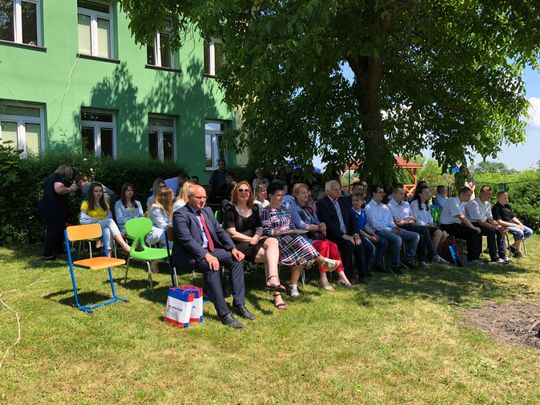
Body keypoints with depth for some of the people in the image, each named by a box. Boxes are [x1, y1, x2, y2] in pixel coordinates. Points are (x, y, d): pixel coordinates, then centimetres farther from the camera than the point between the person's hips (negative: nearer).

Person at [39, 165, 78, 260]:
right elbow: (59, 189, -30)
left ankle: (58, 250, 28)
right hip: (53, 208, -10)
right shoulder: (59, 177, -11)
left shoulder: (52, 177, 20)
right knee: (53, 231, -5)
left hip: (47, 207, 10)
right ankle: (47, 254, -2)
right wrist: (70, 189, -13)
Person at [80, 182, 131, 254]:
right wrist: (97, 221, -16)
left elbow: (109, 216, 11)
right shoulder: (86, 204, 5)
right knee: (109, 221, -33)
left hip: (104, 227, 3)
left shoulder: (104, 203, 20)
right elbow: (83, 220, -6)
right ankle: (125, 246, -47)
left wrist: (103, 222, -10)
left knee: (107, 230, -38)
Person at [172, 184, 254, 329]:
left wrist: (233, 249, -4)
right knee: (212, 266, -34)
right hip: (190, 255, -8)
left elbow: (220, 231, 12)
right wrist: (206, 255, -32)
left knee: (236, 259, -10)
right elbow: (187, 240, -22)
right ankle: (223, 313, -30)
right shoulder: (180, 214, -10)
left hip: (210, 250, 8)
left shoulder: (207, 211, 14)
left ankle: (239, 304, -8)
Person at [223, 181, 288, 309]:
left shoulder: (254, 207, 16)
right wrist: (250, 239, -13)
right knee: (269, 256, -24)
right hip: (238, 244, -6)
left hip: (254, 240, 6)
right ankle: (276, 295, -28)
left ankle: (272, 280, -39)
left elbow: (260, 228, 12)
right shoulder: (230, 208, -4)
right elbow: (231, 233, -10)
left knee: (273, 241, -26)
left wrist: (256, 237, -11)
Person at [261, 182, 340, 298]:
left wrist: (294, 231, -2)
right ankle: (323, 261, -26)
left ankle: (294, 287, -21)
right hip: (277, 241, -6)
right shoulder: (266, 212, 0)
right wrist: (285, 231, -14)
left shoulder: (284, 210, 22)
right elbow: (267, 232, -9)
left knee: (300, 257, -23)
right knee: (298, 242, -32)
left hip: (290, 239, 6)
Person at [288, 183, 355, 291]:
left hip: (314, 235, 6)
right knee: (324, 245, -30)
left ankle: (342, 277, -21)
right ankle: (323, 279, -25)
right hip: (303, 238, -6)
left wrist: (322, 225, -9)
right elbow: (301, 225, -11)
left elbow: (318, 222, 15)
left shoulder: (309, 208, 23)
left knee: (333, 245, -20)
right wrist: (318, 227, -6)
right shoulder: (292, 207, 0)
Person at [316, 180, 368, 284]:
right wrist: (344, 236, -22)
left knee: (359, 243, -23)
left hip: (348, 234, 5)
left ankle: (362, 276, -14)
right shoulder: (322, 203, -5)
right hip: (332, 236, -5)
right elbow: (328, 223, -15)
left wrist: (356, 234, -8)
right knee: (349, 244, -30)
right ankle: (348, 276, -16)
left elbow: (352, 219, 11)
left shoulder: (345, 201, 14)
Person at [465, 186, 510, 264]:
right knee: (491, 231, -29)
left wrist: (499, 226, -12)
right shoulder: (474, 203, -20)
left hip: (482, 223, 9)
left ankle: (502, 256, -5)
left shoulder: (488, 204, 9)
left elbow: (490, 219, 8)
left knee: (500, 230, -7)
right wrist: (496, 227, -27)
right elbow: (480, 221, -25)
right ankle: (495, 258, -24)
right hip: (472, 224, -9)